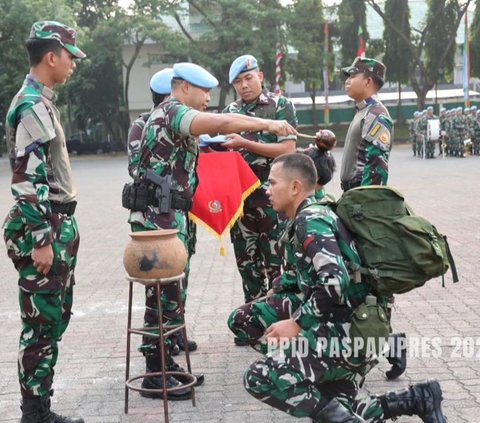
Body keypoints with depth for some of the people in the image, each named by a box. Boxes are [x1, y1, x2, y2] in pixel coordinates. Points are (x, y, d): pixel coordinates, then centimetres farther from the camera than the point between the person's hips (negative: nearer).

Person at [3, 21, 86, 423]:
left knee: (56, 318, 14)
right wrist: (41, 240, -22)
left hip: (58, 224, 10)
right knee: (41, 324, -2)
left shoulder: (42, 101, 16)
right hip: (41, 229, -10)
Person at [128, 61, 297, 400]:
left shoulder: (171, 115, 22)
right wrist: (267, 124, -28)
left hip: (168, 215, 10)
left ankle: (164, 362, 20)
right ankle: (155, 375, -2)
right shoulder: (173, 111, -12)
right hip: (160, 216, -10)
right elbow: (219, 122, -28)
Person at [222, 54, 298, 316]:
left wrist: (245, 143, -17)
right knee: (246, 262, 11)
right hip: (240, 198, 5)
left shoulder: (280, 105, -2)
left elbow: (288, 150, -11)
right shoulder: (230, 112, 12)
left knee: (275, 263, -2)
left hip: (271, 198, -5)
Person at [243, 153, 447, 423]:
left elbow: (334, 282, -25)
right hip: (358, 329, 10)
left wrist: (297, 324, -16)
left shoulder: (310, 220, -12)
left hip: (349, 332, -10)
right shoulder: (317, 214, 19)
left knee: (259, 378, -17)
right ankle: (418, 399, 14)